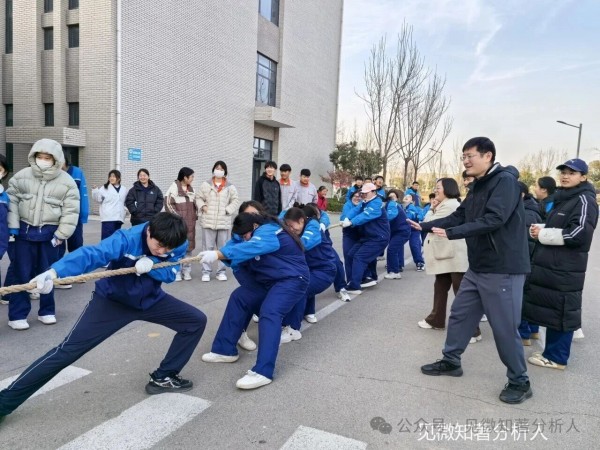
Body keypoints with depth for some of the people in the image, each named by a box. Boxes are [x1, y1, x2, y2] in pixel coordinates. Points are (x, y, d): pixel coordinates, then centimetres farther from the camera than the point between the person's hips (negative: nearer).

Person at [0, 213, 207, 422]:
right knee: (69, 350, -9)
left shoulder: (178, 244, -18)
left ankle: (163, 377, 14)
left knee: (196, 321, -1)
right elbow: (91, 253, -47)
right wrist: (54, 272, -64)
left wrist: (151, 265, -37)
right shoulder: (127, 239, -33)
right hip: (112, 299, -5)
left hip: (150, 299, 5)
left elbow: (171, 273, -15)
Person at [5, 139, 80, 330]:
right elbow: (11, 200, 4)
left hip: (49, 234, 0)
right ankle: (17, 314, 12)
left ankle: (46, 311, 24)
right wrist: (12, 226, -4)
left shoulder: (67, 182, -6)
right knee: (21, 274, 2)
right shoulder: (22, 176, -1)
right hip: (24, 231, 1)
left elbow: (71, 211, -5)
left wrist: (61, 235, -8)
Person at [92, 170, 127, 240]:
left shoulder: (123, 190, 14)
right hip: (108, 218, -5)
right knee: (107, 237, -10)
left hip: (119, 218, 5)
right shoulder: (104, 188, 0)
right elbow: (99, 199, -7)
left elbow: (126, 202, 25)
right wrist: (95, 190, -20)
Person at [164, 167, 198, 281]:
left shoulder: (191, 189, 15)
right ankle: (177, 271, 5)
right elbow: (168, 203, -11)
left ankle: (186, 270, 17)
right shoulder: (173, 188, -7)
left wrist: (196, 215, 10)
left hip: (190, 223, 6)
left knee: (189, 246, 8)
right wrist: (177, 216, -13)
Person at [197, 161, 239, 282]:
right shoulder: (206, 184, 4)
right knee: (207, 247, 4)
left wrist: (227, 210, -9)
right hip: (208, 221, 0)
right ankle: (206, 271, 12)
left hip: (224, 222, 0)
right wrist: (203, 206, -7)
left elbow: (235, 202, 4)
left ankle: (221, 271, 17)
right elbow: (199, 198, 11)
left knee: (223, 248, 6)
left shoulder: (230, 187, 2)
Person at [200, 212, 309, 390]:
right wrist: (216, 254, -23)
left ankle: (262, 372, -35)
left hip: (291, 280, -10)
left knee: (269, 313, -30)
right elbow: (236, 242, -4)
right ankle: (225, 350, 10)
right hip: (269, 280, 10)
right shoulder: (259, 232, 7)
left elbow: (250, 248, -40)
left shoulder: (269, 233, -23)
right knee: (239, 298, 6)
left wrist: (217, 254, -46)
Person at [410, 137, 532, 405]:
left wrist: (450, 233, -32)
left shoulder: (505, 181, -16)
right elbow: (459, 216, 13)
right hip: (478, 268, 9)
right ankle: (451, 362, 31)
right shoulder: (478, 186, 13)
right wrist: (424, 226, 8)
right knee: (460, 314, 15)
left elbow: (493, 220, -27)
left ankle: (520, 382, 19)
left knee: (504, 327, 1)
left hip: (503, 269, -9)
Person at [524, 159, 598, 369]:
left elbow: (578, 234, -22)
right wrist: (540, 228, 3)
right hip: (551, 265, 9)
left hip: (565, 269, -9)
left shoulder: (584, 201, -10)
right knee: (551, 311, 14)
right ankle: (552, 351, 25)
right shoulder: (563, 199, 17)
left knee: (561, 313, -1)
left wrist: (542, 234, -15)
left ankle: (556, 357, 8)